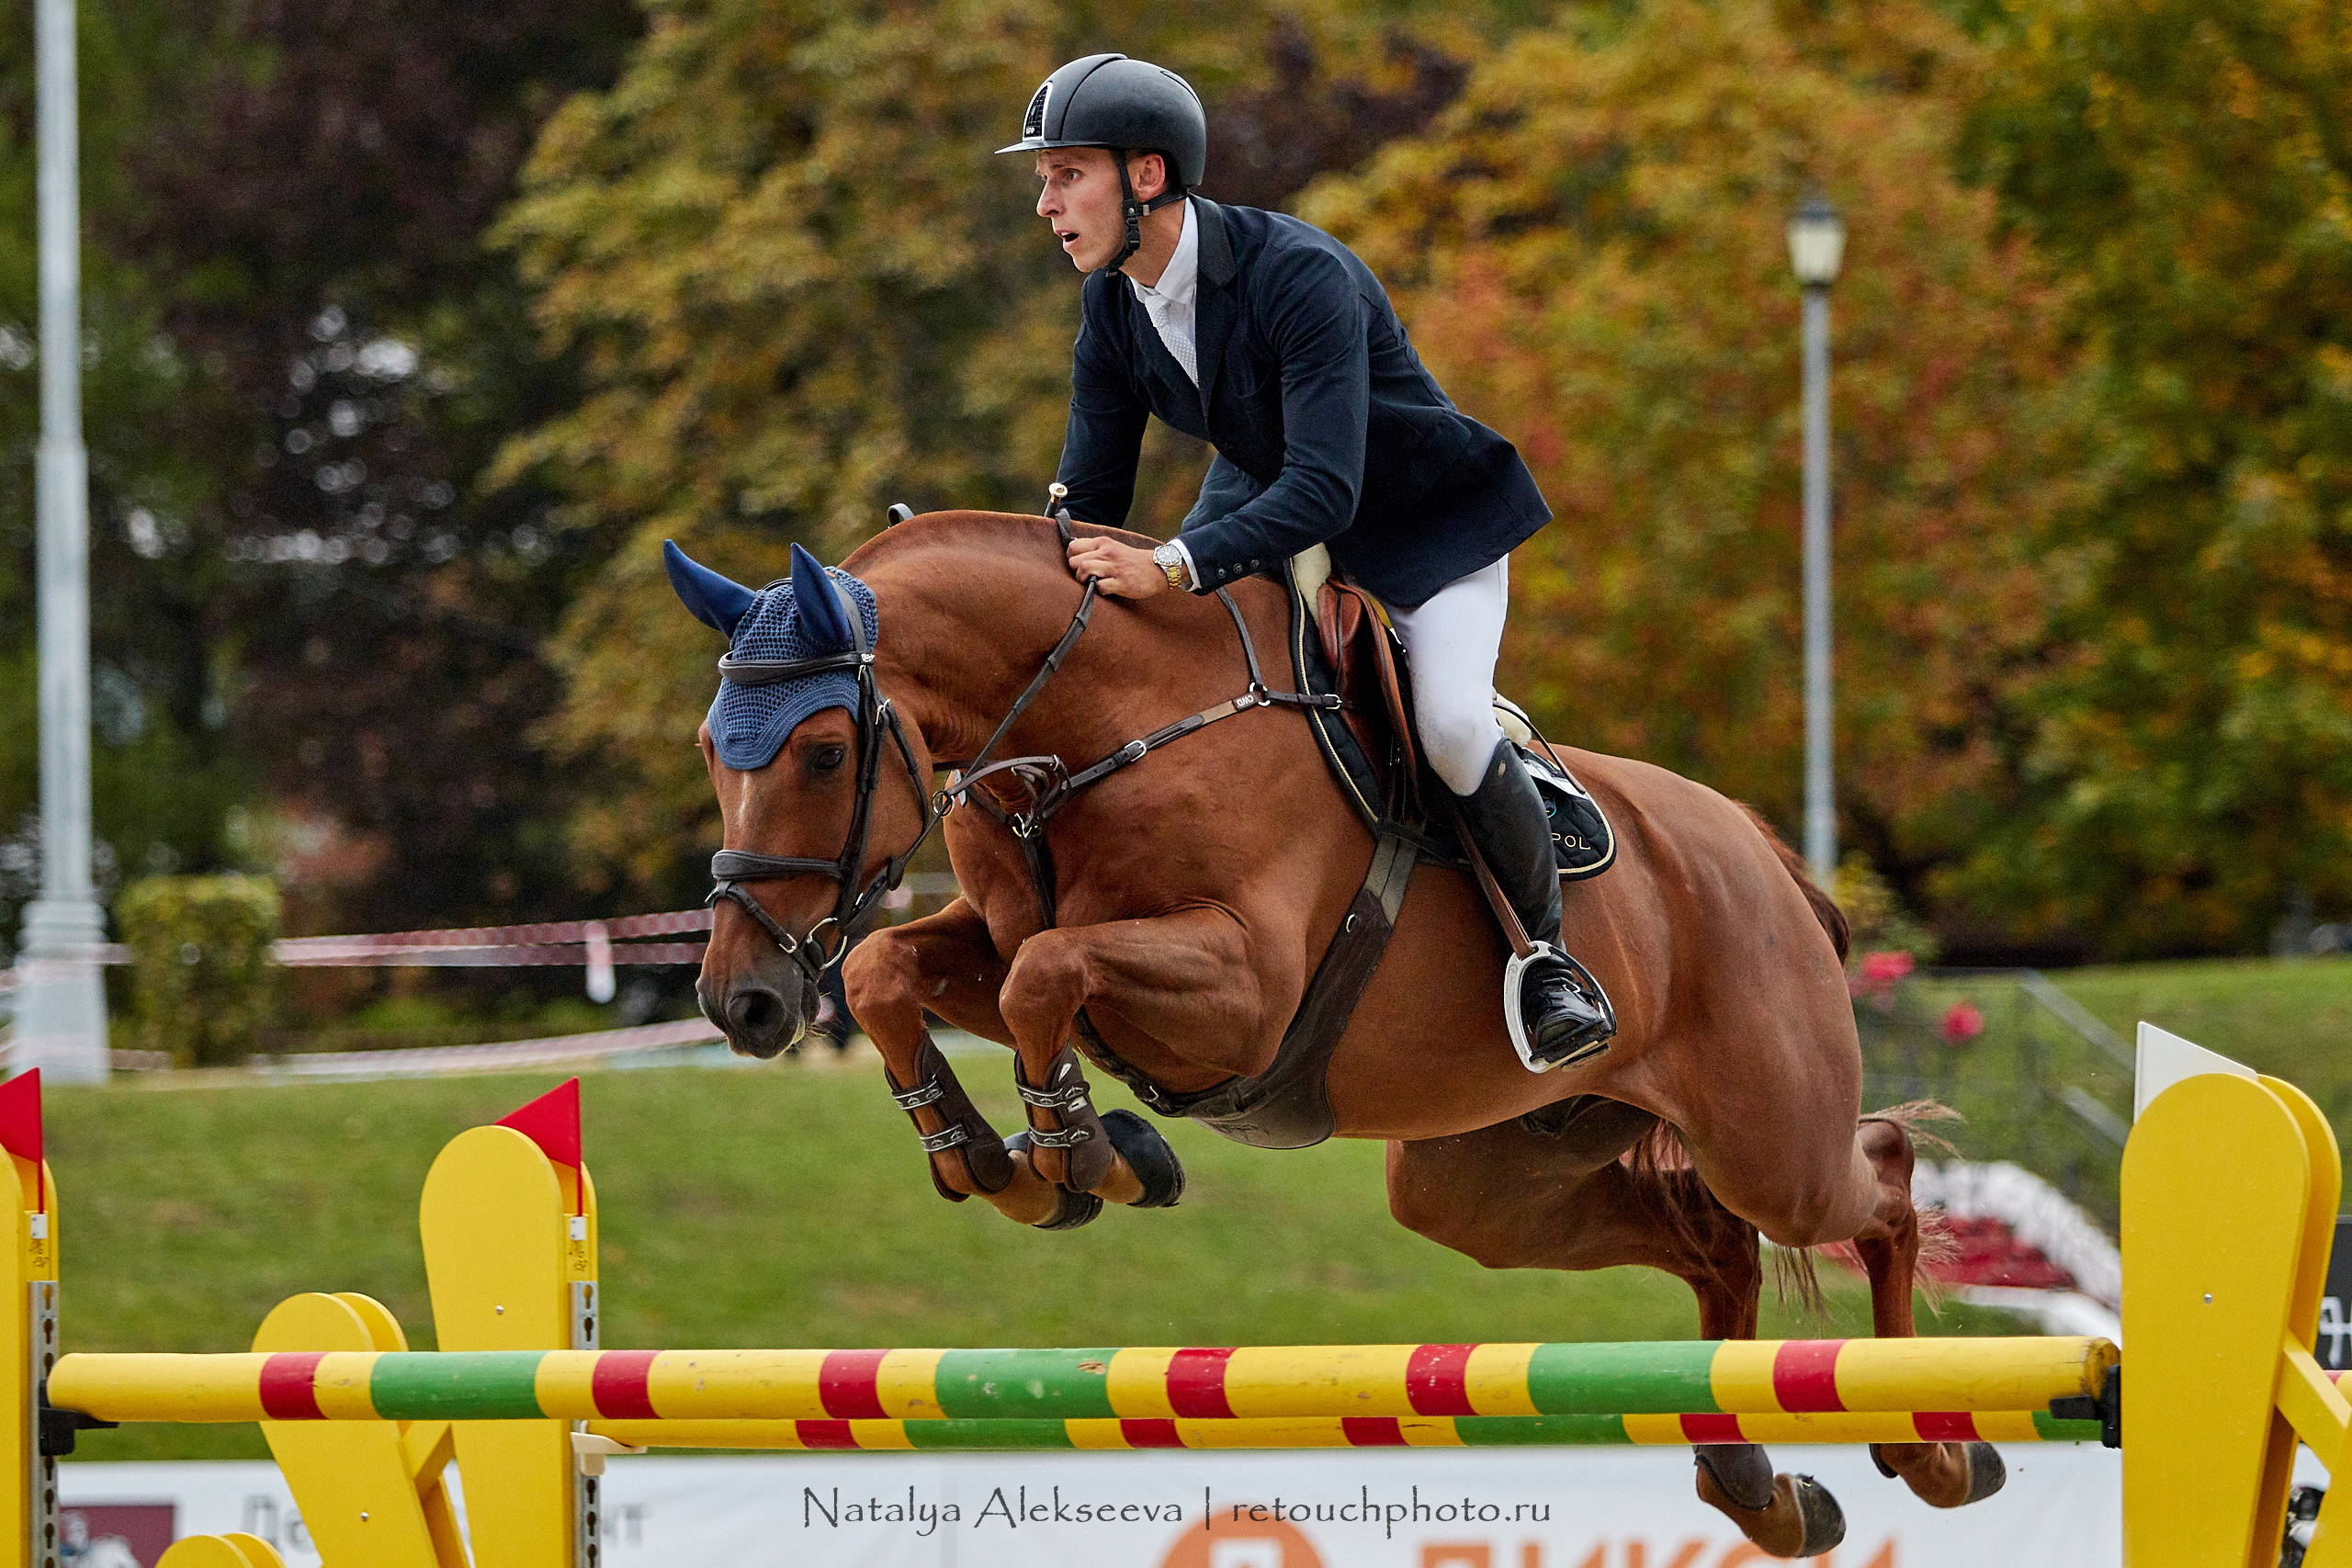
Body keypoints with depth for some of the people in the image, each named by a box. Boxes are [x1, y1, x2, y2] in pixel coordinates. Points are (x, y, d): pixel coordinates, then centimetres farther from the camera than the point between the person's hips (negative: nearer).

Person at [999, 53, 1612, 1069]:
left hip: (1421, 526, -7)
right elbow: (1087, 502, -4)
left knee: (1451, 727, -27)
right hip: (1268, 504, 7)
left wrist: (1172, 567, -54)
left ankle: (1543, 952, -4)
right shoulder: (1112, 309, -11)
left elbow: (1326, 488, -42)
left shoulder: (1301, 275, -34)